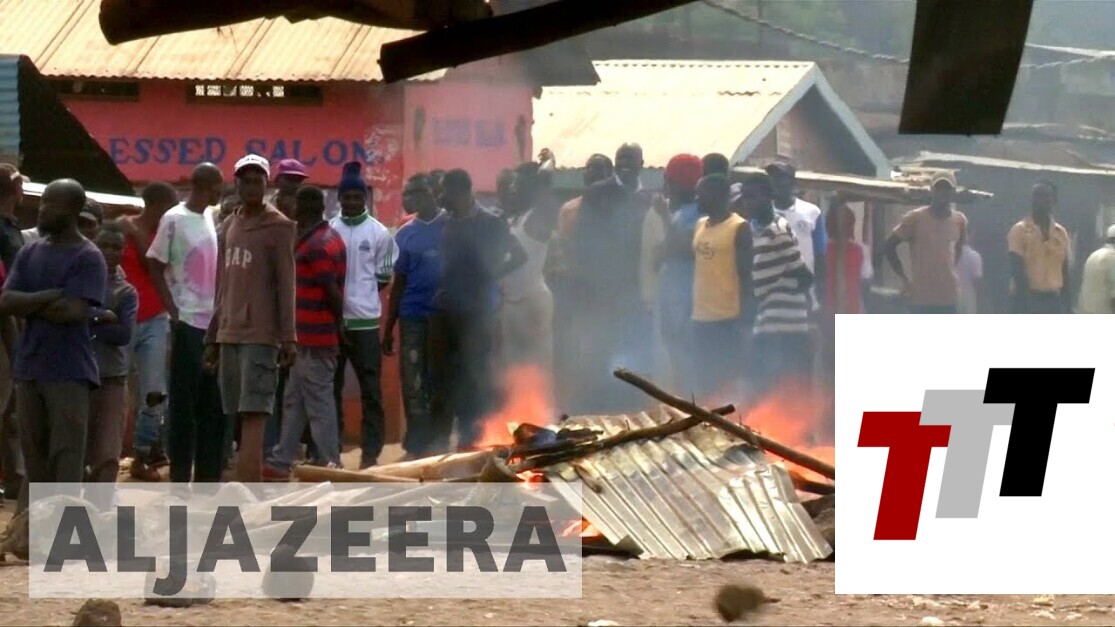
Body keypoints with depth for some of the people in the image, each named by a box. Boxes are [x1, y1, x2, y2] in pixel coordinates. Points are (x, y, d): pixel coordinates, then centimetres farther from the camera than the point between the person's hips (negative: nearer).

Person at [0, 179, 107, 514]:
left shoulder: (88, 258, -7)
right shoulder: (29, 253, 11)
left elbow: (73, 311, -18)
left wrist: (29, 305, -5)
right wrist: (50, 296, -12)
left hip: (70, 372, -6)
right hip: (29, 369, 6)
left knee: (67, 456, -6)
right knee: (33, 453, 11)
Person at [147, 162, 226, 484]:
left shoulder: (213, 219, 12)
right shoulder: (174, 220, -8)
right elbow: (156, 267, -7)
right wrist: (174, 312, -12)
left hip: (214, 321, 6)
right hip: (188, 322, -6)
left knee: (213, 402, 7)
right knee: (184, 401, -3)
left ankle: (208, 472, 11)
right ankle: (180, 475, 1)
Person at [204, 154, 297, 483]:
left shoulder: (278, 227, -3)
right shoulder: (230, 226, 17)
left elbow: (286, 285, -7)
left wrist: (288, 338, -13)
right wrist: (213, 337, 18)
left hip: (260, 336, -7)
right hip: (229, 335, 7)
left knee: (253, 418, -13)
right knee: (239, 418, 7)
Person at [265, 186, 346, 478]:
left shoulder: (315, 246, -18)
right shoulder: (329, 238, 13)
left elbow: (332, 292, -21)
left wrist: (338, 323, -7)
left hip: (313, 341, -10)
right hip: (310, 339, 10)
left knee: (318, 404, -4)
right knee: (293, 400, 16)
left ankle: (330, 466, 0)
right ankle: (281, 462, 22)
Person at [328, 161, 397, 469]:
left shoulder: (378, 233, 1)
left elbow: (383, 277, 5)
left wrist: (360, 294, -3)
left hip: (364, 320, -2)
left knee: (370, 389, 0)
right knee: (331, 387, 7)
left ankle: (370, 452, 3)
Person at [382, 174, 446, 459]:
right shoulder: (406, 235, 8)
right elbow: (399, 284, 13)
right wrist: (388, 328, 11)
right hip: (414, 318, 2)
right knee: (414, 385, 1)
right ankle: (417, 445, 5)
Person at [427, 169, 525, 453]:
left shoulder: (489, 223, -6)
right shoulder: (449, 224, 12)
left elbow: (518, 256, -2)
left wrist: (491, 276, -5)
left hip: (476, 311, -6)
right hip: (445, 309, 6)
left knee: (473, 377, -3)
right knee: (441, 377, 7)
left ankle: (471, 438, 3)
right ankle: (438, 442, 13)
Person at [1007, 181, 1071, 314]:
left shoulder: (1061, 233, 11)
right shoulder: (1020, 230, -5)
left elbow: (1064, 270, 15)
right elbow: (1017, 269, -11)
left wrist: (1067, 302, 11)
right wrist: (1023, 301, -19)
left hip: (1054, 299, 5)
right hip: (1029, 298, -5)